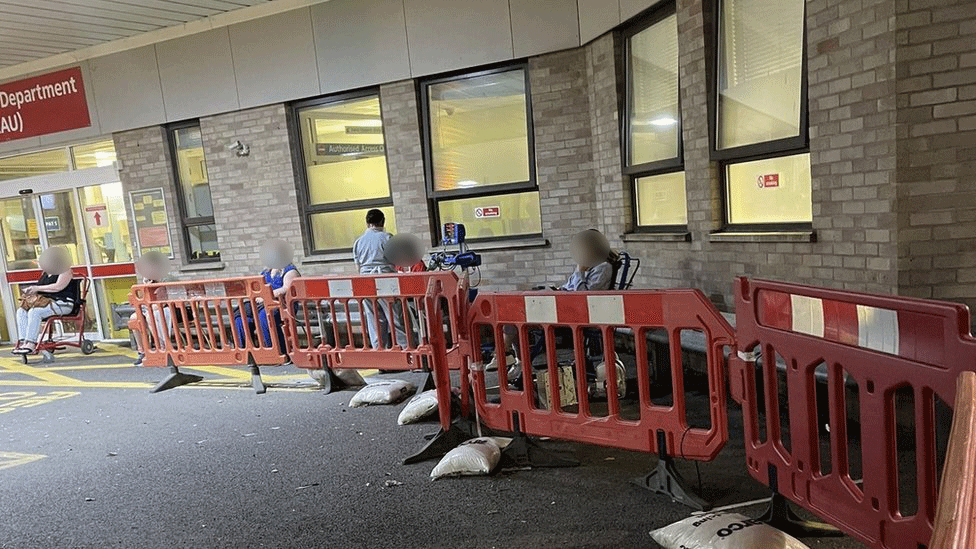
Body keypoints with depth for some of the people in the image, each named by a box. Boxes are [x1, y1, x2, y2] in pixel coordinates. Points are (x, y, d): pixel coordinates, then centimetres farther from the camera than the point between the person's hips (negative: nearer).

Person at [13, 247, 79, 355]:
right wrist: (31, 290, 2)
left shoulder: (65, 270, -3)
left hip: (62, 303, -9)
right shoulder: (46, 272, 23)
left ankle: (30, 344, -29)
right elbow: (40, 289, 25)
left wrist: (37, 288, -13)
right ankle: (23, 342, -19)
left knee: (34, 312, -29)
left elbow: (58, 287, -17)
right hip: (46, 301, 9)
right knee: (21, 311, -10)